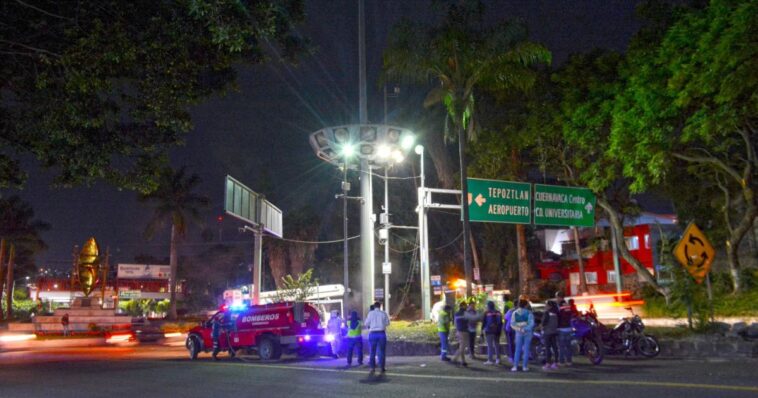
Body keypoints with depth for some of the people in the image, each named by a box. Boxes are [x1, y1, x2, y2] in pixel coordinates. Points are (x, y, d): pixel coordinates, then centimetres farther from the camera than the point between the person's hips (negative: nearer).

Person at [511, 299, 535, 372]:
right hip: (527, 333, -2)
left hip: (519, 333, 2)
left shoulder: (514, 313, 1)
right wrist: (525, 329, -13)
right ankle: (525, 366, 5)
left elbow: (512, 324, -5)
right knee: (526, 349, 5)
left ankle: (515, 366, 2)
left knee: (518, 350, 7)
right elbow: (531, 323, -13)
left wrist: (519, 329, -8)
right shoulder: (529, 313, -6)